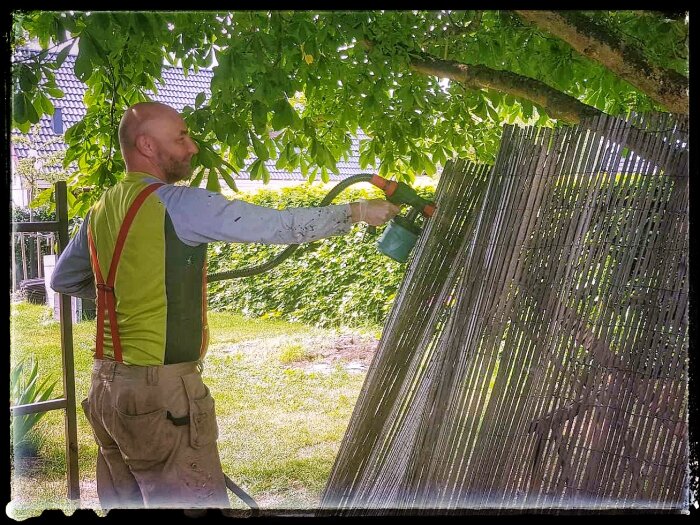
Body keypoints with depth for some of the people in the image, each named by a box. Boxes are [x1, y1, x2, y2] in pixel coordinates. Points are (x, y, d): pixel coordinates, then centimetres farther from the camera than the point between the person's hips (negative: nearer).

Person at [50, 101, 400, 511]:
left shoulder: (101, 210, 10)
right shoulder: (177, 203, -14)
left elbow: (62, 279, 24)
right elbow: (277, 226, -13)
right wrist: (357, 211, -3)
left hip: (107, 386, 8)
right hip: (159, 390, -8)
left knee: (126, 501, 17)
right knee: (195, 503, 0)